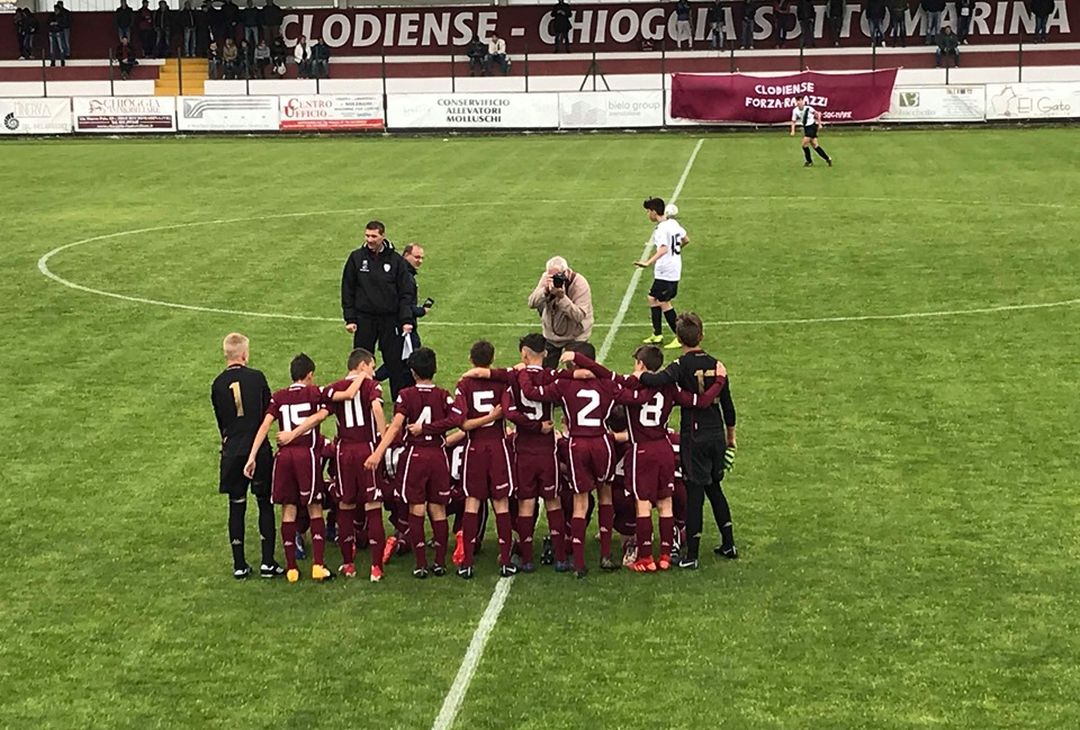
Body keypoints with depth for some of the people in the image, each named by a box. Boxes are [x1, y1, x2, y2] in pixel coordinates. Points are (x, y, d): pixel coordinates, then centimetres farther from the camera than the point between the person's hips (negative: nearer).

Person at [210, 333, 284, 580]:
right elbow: (269, 411, 7)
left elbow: (220, 420, 10)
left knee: (236, 506, 9)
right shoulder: (257, 377, -5)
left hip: (232, 452, 2)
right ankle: (268, 562, 4)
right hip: (259, 449, -2)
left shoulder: (218, 384, 0)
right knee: (265, 503, 7)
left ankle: (239, 565, 11)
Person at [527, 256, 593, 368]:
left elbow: (579, 316, -32)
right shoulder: (546, 278, -11)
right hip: (551, 334, 4)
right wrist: (545, 290, -33)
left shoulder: (580, 284, -24)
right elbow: (531, 303, -14)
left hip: (575, 337, -4)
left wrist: (561, 296, -41)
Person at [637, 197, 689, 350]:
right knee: (652, 298, 18)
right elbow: (686, 239, 20)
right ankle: (657, 335, 23)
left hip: (666, 272, -10)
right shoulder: (673, 223, 9)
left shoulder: (661, 229, -19)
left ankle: (680, 337, -1)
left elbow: (663, 249, -34)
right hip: (674, 269, 10)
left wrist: (648, 263, -46)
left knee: (664, 302, -4)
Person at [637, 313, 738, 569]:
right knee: (714, 487, 21)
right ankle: (729, 544, 25)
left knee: (694, 491, -2)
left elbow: (655, 381, -33)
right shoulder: (716, 365, 3)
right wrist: (731, 438, 20)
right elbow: (728, 406, 8)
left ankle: (691, 555, 1)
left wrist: (638, 375, -12)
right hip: (717, 434, 5)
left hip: (694, 437, -5)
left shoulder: (683, 366, -12)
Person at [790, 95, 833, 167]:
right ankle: (827, 159, 16)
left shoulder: (808, 108, -16)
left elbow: (817, 113, -1)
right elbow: (793, 121, 2)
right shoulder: (795, 111, -5)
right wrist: (793, 131, -11)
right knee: (814, 145, 5)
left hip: (812, 126, -5)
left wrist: (819, 123, 2)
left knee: (805, 144, -14)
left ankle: (809, 161, 3)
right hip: (806, 128, 5)